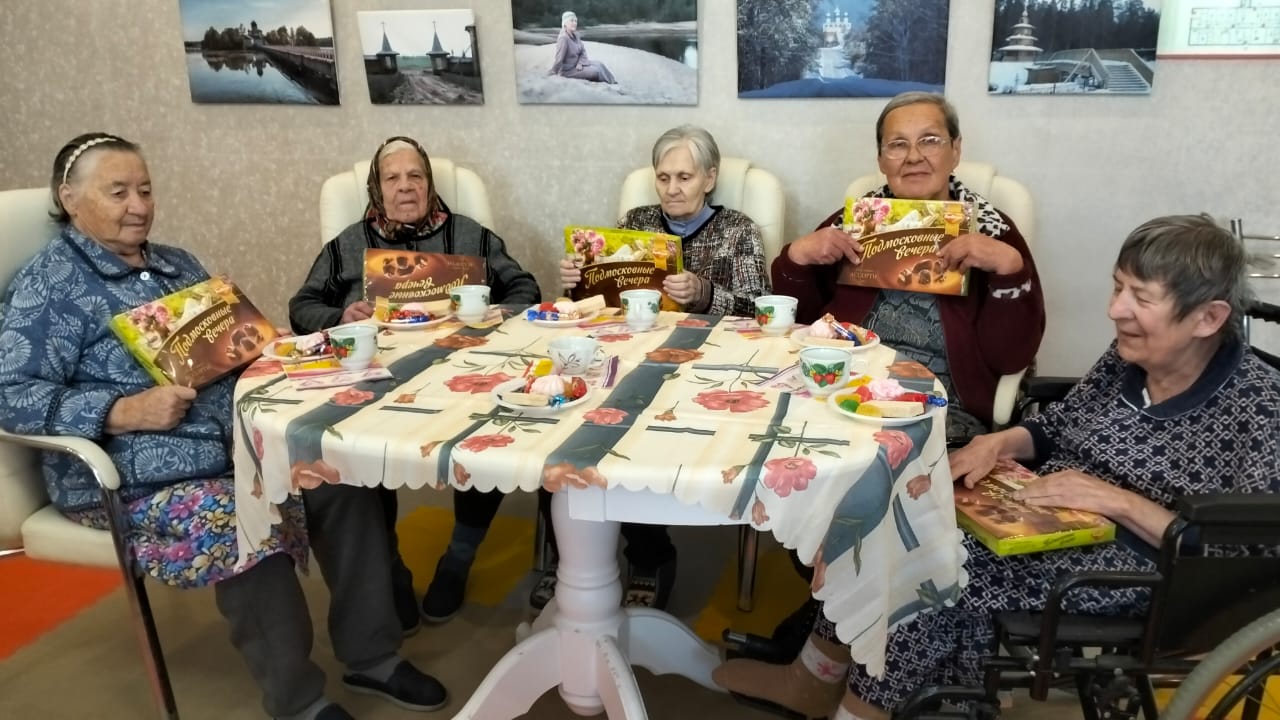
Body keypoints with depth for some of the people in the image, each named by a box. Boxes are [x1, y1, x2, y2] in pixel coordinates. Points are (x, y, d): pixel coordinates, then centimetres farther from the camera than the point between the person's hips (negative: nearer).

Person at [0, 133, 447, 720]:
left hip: (238, 439, 7)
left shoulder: (176, 264, 17)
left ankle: (371, 655, 0)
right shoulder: (49, 283, -5)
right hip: (133, 476, -7)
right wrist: (124, 411, -24)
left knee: (343, 477, -12)